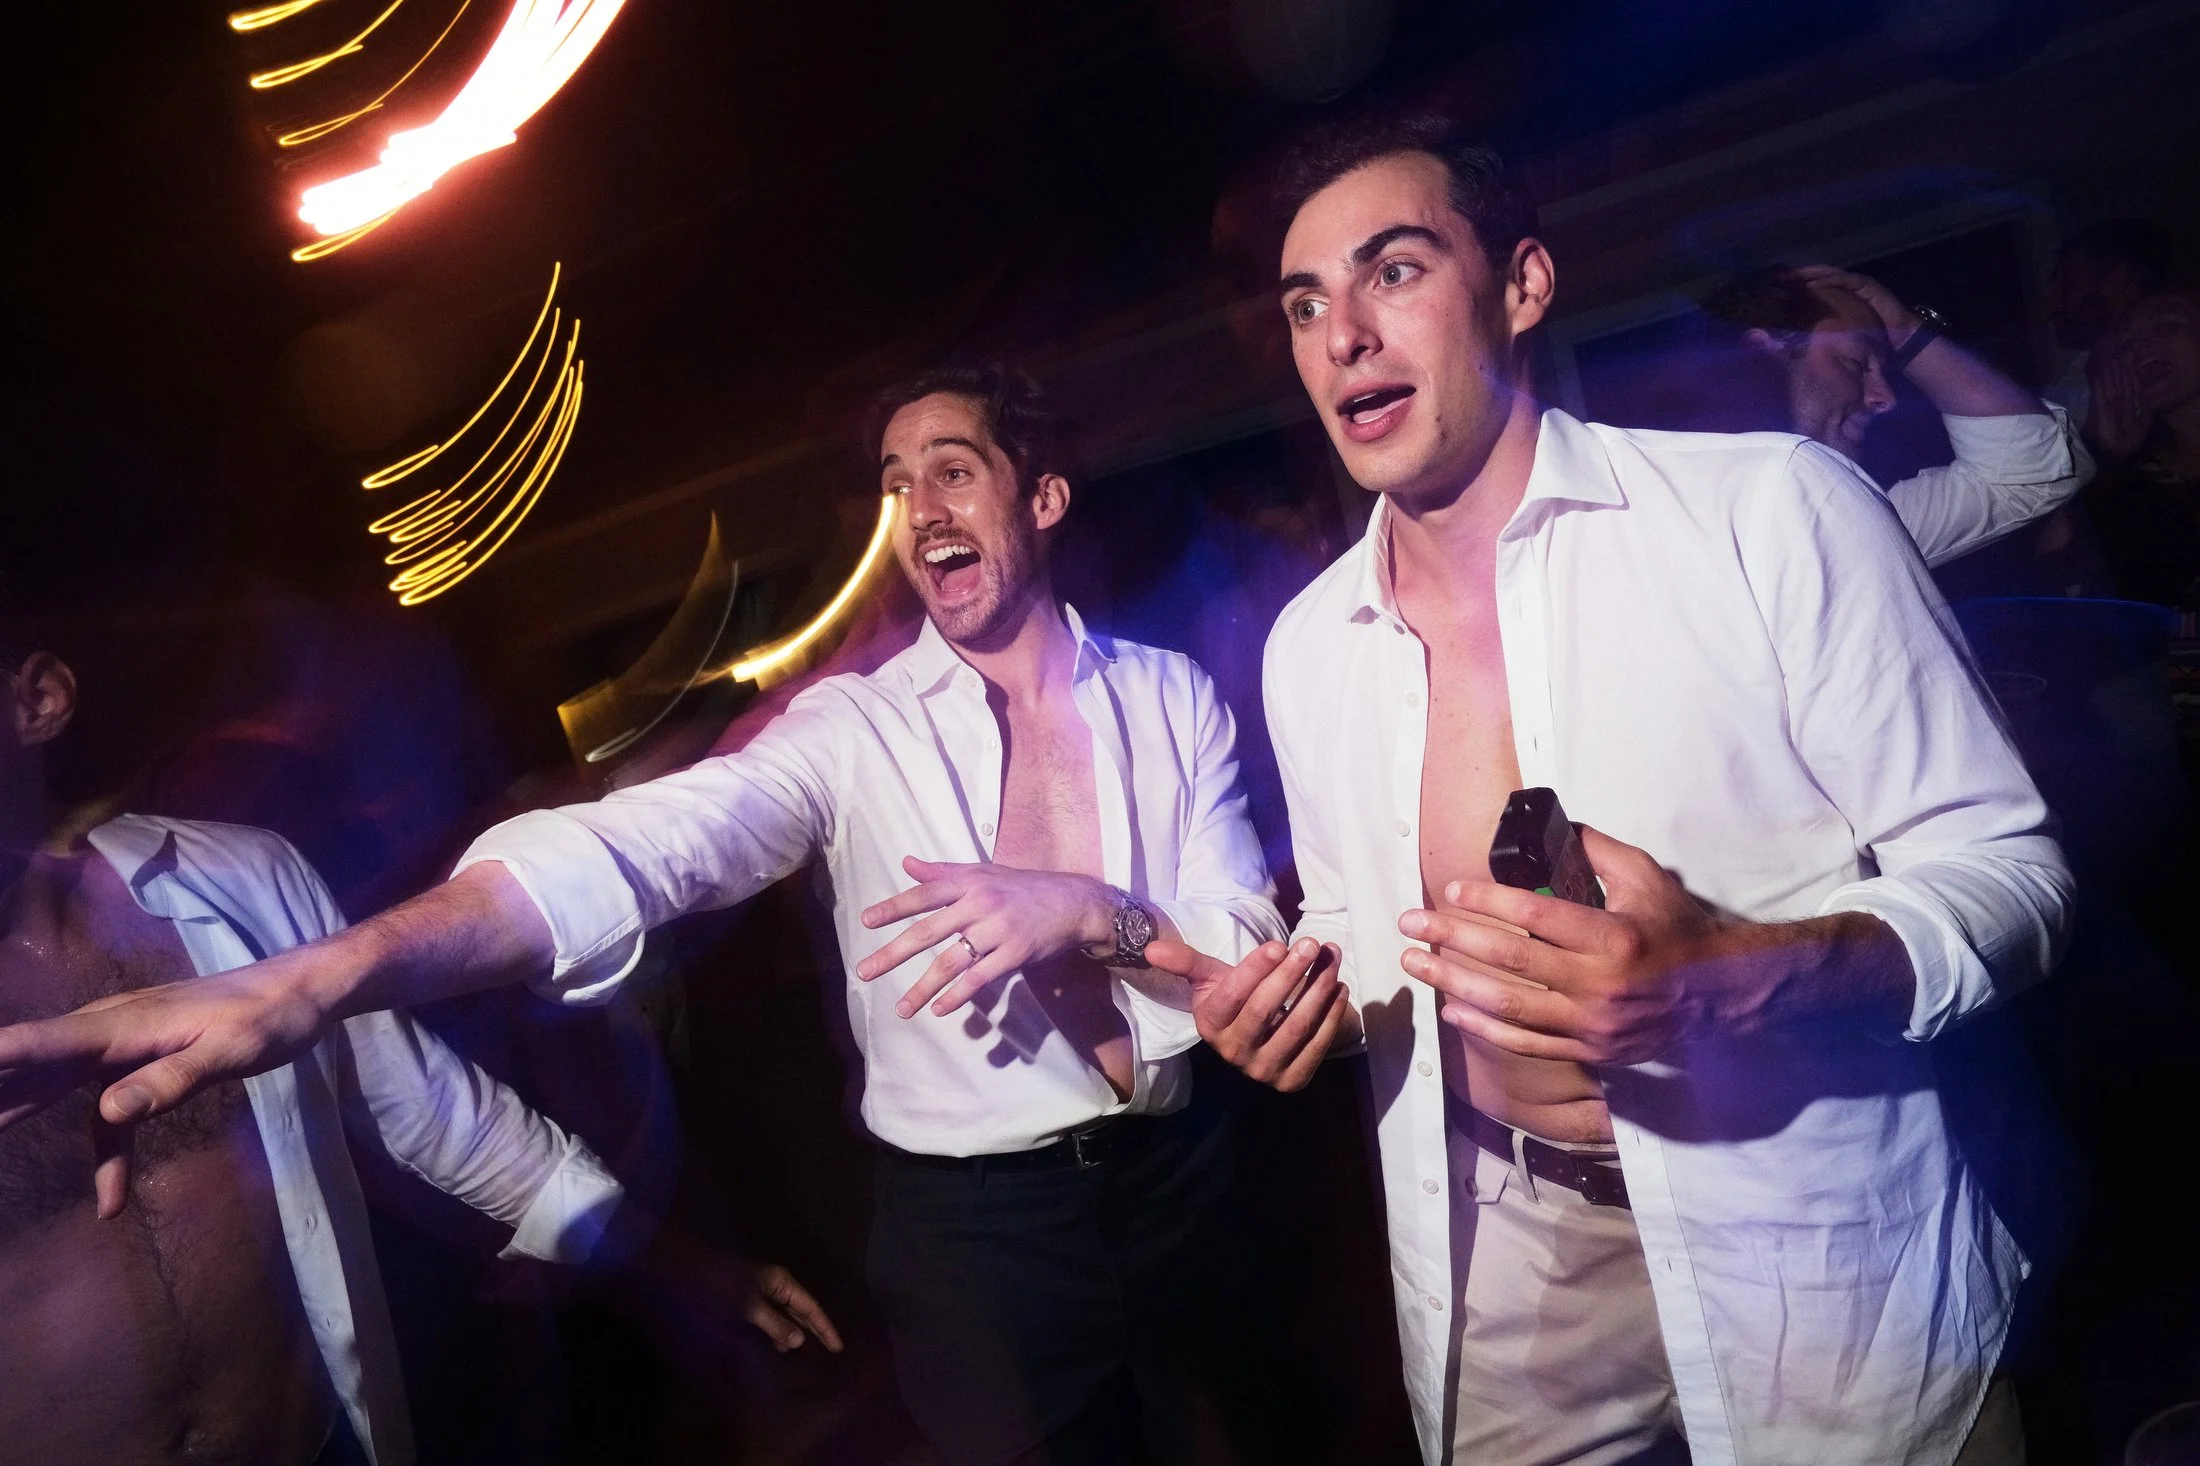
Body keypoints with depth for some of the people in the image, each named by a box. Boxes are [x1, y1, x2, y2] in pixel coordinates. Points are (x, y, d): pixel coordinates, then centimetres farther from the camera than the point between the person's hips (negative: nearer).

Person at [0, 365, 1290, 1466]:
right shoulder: (856, 728, -10)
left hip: (1182, 1178, 3)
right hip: (977, 1223, -2)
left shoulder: (1171, 695, -2)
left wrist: (1088, 912, -27)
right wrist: (310, 981, -41)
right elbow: (641, 842, -27)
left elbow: (1252, 942, -6)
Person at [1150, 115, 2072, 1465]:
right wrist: (1294, 999, -11)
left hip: (1815, 1262, -3)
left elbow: (2003, 873, -11)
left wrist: (1735, 974, -29)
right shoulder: (1305, 646, 0)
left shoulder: (1775, 509, -14)